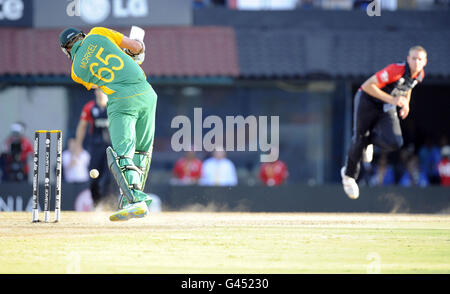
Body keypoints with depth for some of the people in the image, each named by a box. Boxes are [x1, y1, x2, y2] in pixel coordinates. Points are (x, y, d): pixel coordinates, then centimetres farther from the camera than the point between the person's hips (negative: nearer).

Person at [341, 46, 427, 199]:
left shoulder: (420, 74, -8)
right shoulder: (396, 70, -31)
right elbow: (367, 86, -31)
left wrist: (405, 104, 3)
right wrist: (392, 100, -35)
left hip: (387, 109, 5)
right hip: (367, 101, -5)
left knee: (395, 143, -17)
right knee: (359, 140, 3)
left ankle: (370, 139, 16)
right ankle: (349, 175, 29)